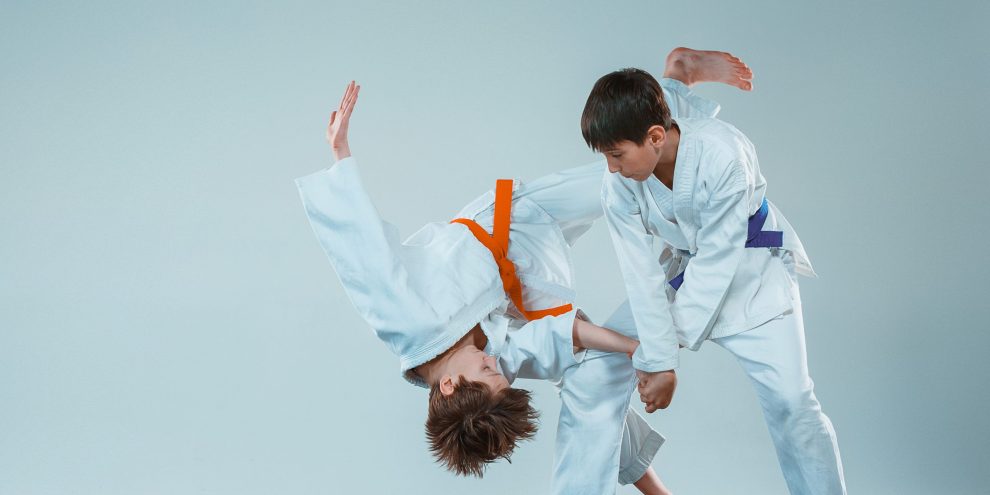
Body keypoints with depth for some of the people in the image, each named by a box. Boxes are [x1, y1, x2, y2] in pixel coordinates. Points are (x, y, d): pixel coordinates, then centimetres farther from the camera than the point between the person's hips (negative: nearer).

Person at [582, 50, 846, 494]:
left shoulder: (722, 155, -35)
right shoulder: (619, 184, -20)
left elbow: (716, 260, -28)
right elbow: (643, 275, -17)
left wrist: (662, 356, -23)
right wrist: (658, 360, -18)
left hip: (747, 271, -4)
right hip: (684, 268, 5)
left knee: (789, 400, -14)